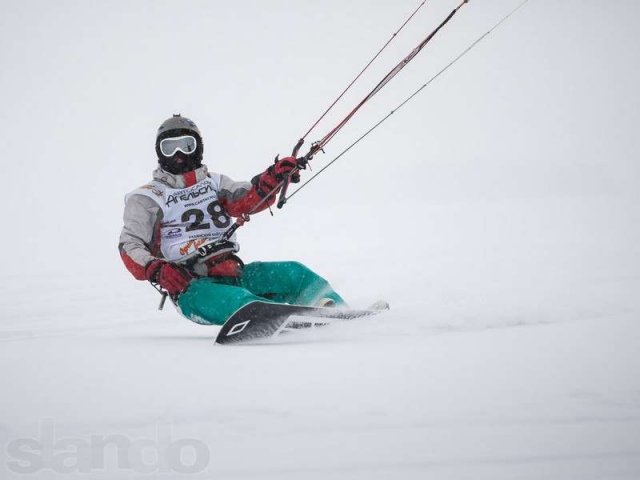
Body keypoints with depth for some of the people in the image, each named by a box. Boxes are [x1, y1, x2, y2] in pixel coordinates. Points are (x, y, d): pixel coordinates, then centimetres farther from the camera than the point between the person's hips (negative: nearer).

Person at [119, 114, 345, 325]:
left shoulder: (214, 183, 21)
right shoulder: (147, 198, 10)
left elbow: (248, 200, 2)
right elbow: (129, 246, -1)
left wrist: (273, 178, -20)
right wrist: (156, 270, -22)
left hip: (233, 274, 6)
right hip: (191, 287, -6)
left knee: (294, 273, -14)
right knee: (239, 301, -35)